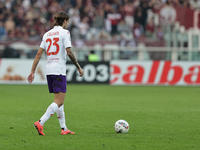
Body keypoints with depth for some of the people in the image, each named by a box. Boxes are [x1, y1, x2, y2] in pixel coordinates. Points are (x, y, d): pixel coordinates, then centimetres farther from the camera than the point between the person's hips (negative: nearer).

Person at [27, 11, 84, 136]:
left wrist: (32, 72, 11)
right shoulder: (64, 32, -5)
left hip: (49, 69, 8)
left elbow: (39, 54, 10)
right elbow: (69, 52, -12)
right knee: (59, 102, -10)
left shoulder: (47, 34, 14)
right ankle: (40, 123, -25)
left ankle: (64, 128, 19)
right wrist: (79, 67, -4)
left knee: (59, 100, 16)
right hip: (59, 70, -8)